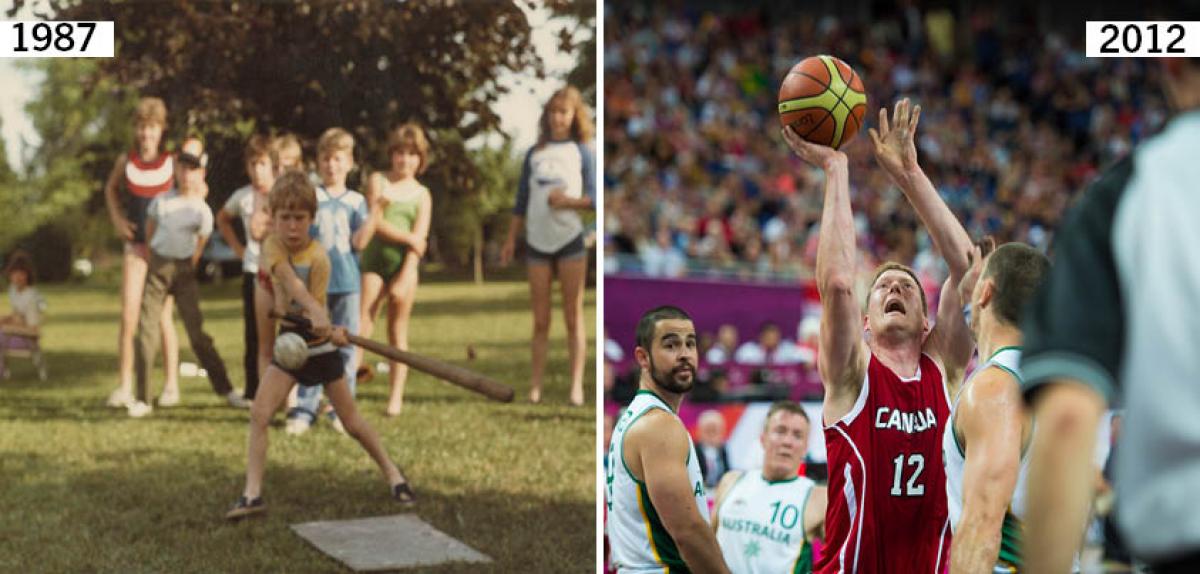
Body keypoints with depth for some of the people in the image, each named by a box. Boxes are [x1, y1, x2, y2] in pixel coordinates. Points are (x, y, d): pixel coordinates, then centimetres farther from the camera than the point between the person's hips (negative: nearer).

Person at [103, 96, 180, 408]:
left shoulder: (173, 161, -6)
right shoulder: (126, 161, 1)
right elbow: (111, 189, 20)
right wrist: (118, 219, 6)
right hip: (136, 244, 2)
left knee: (163, 317, 1)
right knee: (128, 316, -4)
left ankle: (171, 384, 12)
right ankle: (125, 386, 0)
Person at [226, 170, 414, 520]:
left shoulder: (318, 258, -18)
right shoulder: (273, 245, -10)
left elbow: (315, 304, -20)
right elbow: (290, 281, -28)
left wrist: (329, 330, -41)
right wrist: (315, 312, -44)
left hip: (321, 344, -3)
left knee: (351, 421, 4)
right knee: (259, 414, -12)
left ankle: (393, 474, 23)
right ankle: (252, 494, -11)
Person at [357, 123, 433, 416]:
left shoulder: (422, 194, 7)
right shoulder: (378, 181, 5)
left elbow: (419, 240, -1)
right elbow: (376, 223, -6)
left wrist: (404, 278, -10)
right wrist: (409, 238, -10)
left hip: (404, 264, 1)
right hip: (374, 261, -1)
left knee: (398, 331, 4)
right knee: (361, 326, -9)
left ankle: (396, 397, 8)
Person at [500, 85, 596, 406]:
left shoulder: (581, 152, 4)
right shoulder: (534, 153, 12)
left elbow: (594, 199, -1)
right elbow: (522, 201, 14)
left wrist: (568, 200, -18)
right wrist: (511, 240, 10)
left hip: (570, 240, -3)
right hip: (538, 243, 3)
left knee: (573, 316, -2)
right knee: (540, 320, 4)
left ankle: (576, 386, -4)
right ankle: (535, 386, 5)